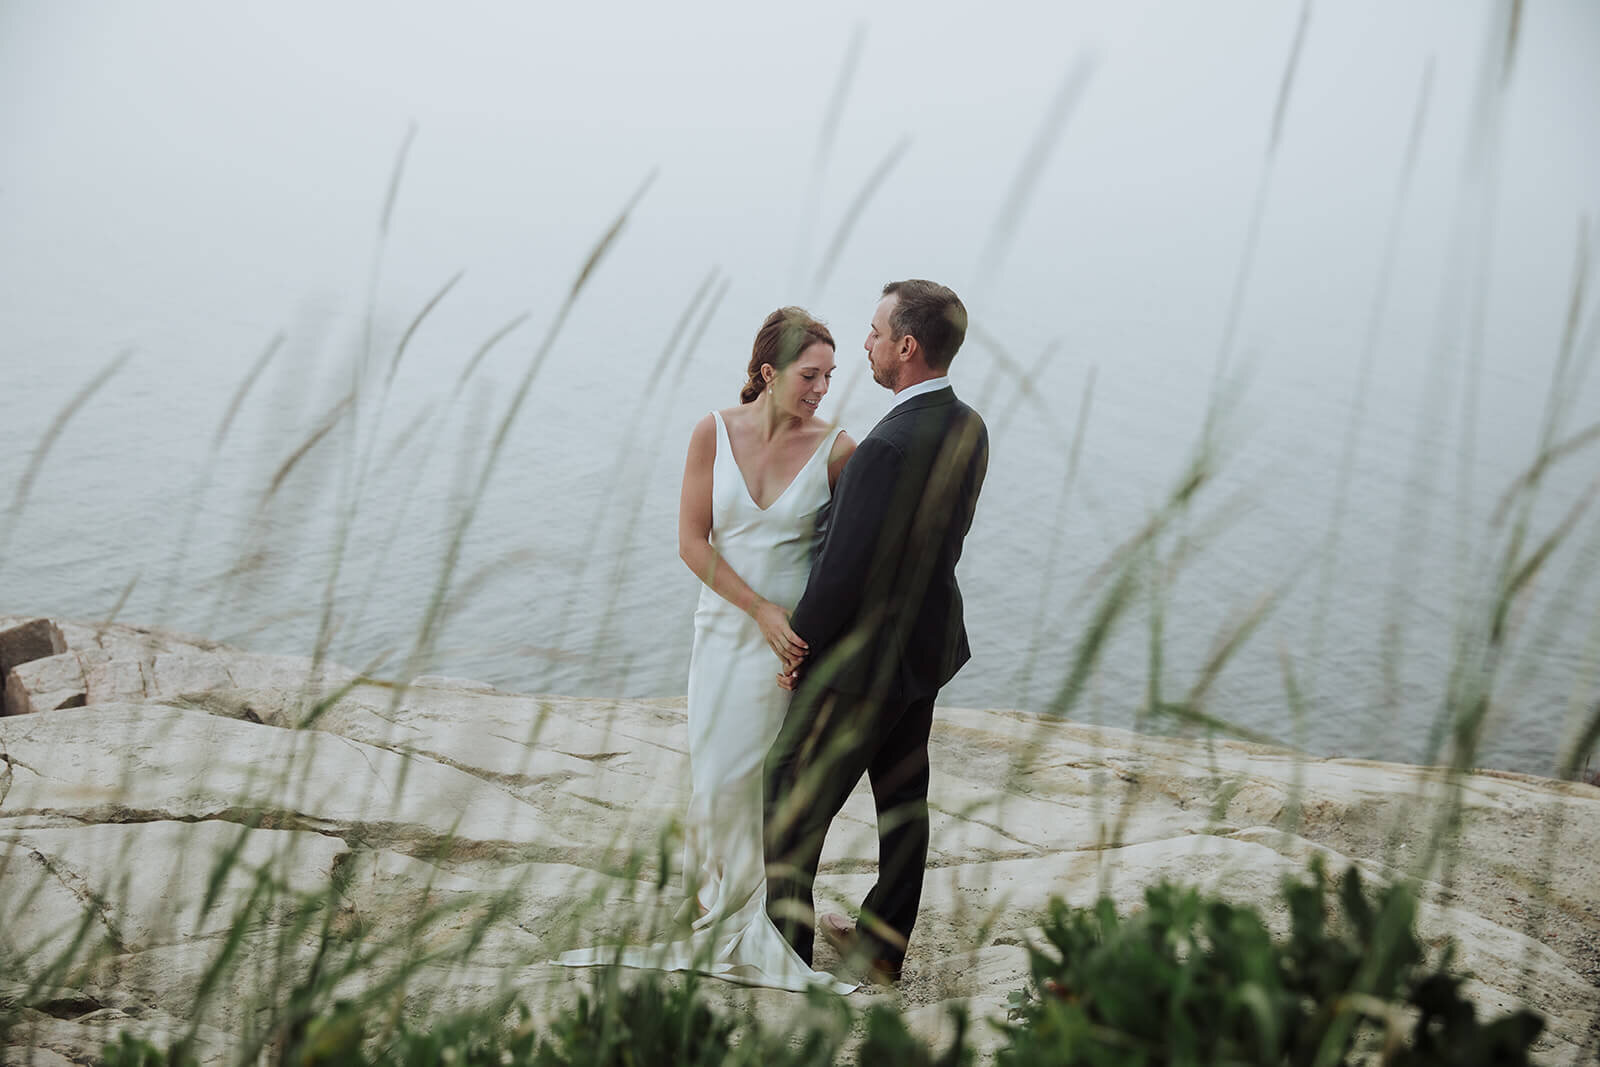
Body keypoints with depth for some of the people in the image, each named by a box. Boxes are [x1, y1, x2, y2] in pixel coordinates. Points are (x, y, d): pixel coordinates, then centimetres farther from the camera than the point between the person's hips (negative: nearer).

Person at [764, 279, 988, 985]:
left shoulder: (890, 446, -29)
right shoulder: (968, 429, -1)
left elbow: (848, 569, -26)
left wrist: (798, 646, -11)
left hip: (862, 658, -9)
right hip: (928, 643, 9)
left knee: (794, 802, 9)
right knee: (903, 801, 19)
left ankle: (784, 949, 23)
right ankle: (883, 943, 35)